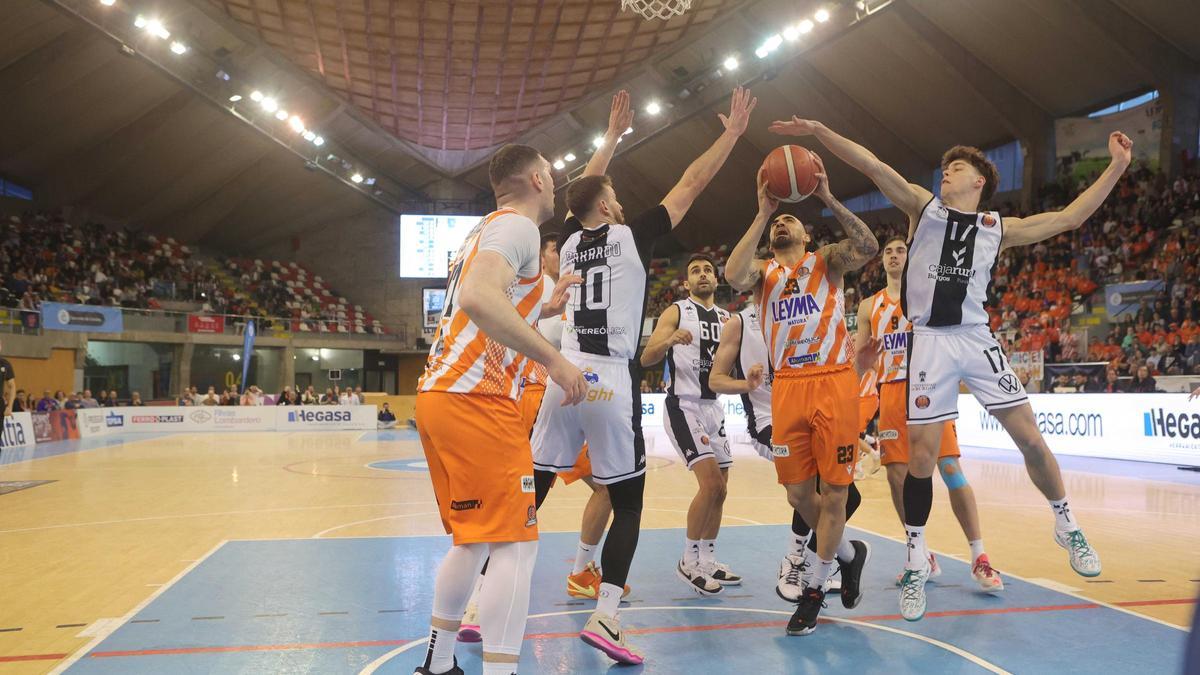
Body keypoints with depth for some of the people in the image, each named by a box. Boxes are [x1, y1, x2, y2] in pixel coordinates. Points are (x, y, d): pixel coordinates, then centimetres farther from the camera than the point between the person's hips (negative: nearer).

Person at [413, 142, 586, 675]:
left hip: (438, 394, 10)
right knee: (516, 544, -9)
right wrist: (553, 360, -22)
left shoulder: (486, 230, 24)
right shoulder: (516, 225, -6)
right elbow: (478, 298, -24)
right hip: (476, 401, -10)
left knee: (475, 540, 19)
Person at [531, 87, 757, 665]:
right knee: (628, 504, 6)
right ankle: (605, 614, -6)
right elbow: (691, 184, 3)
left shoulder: (569, 240, 13)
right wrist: (732, 134, 14)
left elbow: (582, 192, 32)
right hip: (611, 383, -5)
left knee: (527, 496, 10)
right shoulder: (631, 236, -1)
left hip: (565, 379, 5)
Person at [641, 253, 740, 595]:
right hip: (684, 406, -7)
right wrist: (668, 341, -35)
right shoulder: (676, 312, -5)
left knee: (720, 490, 10)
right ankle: (688, 562, -2)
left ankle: (708, 562, 24)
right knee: (710, 483, -17)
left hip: (714, 407, 7)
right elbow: (646, 359, -16)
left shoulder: (727, 319, 13)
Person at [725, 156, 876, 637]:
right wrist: (762, 213, -11)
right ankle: (848, 553, 33)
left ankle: (815, 588, 16)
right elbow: (733, 274, -12)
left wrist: (828, 199, -16)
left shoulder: (827, 261, 10)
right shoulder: (764, 271, 13)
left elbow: (867, 246, -12)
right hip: (787, 388, 3)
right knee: (798, 493, 5)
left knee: (834, 490, 0)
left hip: (833, 384, -2)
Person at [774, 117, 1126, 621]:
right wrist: (818, 130, -11)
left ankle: (1067, 527, 27)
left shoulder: (999, 228, 12)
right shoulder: (924, 207, 7)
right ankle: (916, 563, 14)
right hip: (930, 343, -2)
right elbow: (872, 165, -3)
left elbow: (1069, 218, 16)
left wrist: (1117, 166, 14)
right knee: (921, 457, -1)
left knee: (1031, 439, 2)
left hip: (978, 339, 2)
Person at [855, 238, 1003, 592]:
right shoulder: (870, 306, 14)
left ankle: (979, 558, -3)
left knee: (950, 470, -10)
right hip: (890, 393, 4)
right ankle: (923, 558, 15)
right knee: (897, 476, 1)